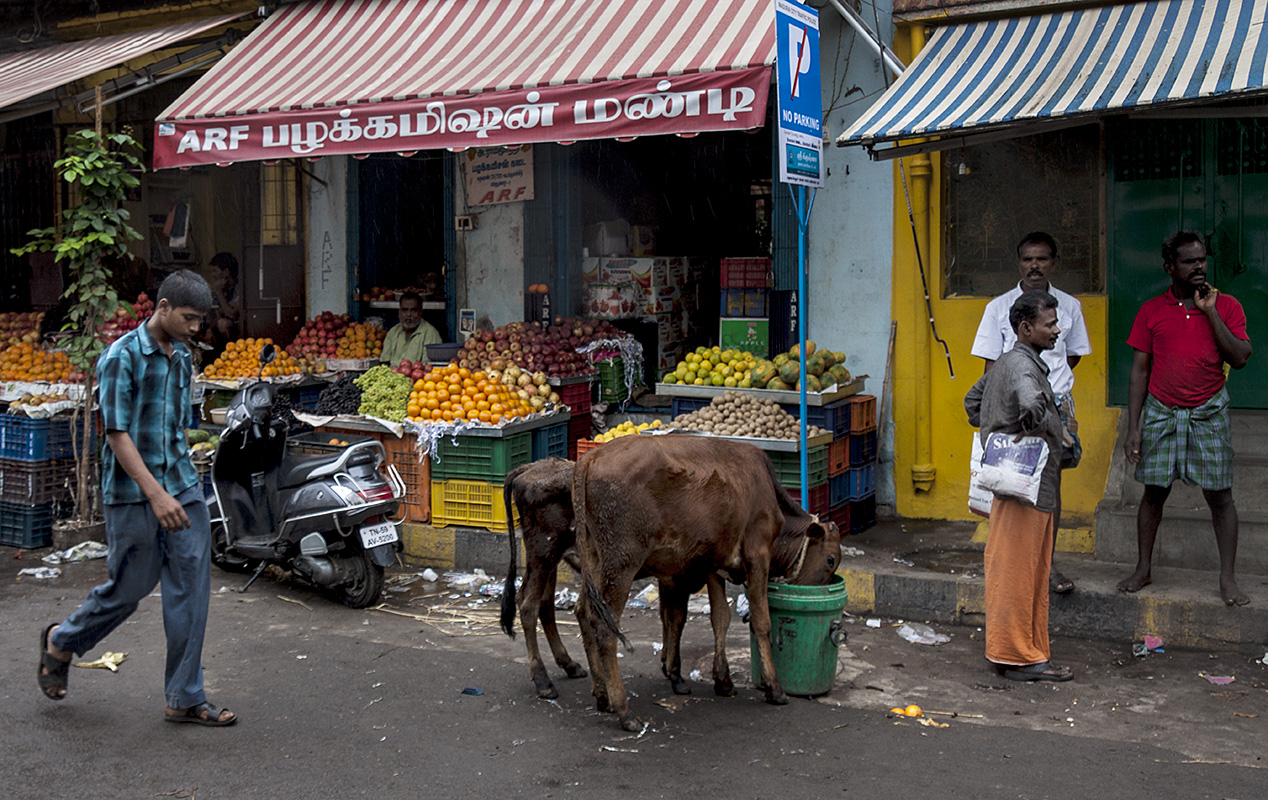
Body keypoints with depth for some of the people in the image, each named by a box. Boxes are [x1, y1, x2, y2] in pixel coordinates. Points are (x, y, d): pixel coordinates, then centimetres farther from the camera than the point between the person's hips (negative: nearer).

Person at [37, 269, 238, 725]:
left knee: (191, 588, 3)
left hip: (182, 487, 6)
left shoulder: (181, 356, 10)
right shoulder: (122, 356, -13)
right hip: (133, 492, -6)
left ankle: (185, 698, 11)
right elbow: (116, 432, -17)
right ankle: (60, 642, 34)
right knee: (130, 589, 5)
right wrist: (155, 494, -23)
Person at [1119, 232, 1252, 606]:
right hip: (1161, 413, 1)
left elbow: (1240, 358, -9)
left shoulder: (1226, 306, 2)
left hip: (1209, 414, 0)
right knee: (1154, 492, 6)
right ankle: (1142, 569, 21)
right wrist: (1133, 428, -2)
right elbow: (1139, 371, 2)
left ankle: (1227, 579, 11)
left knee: (1220, 495, 1)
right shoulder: (1151, 311, 2)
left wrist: (1210, 311, -13)